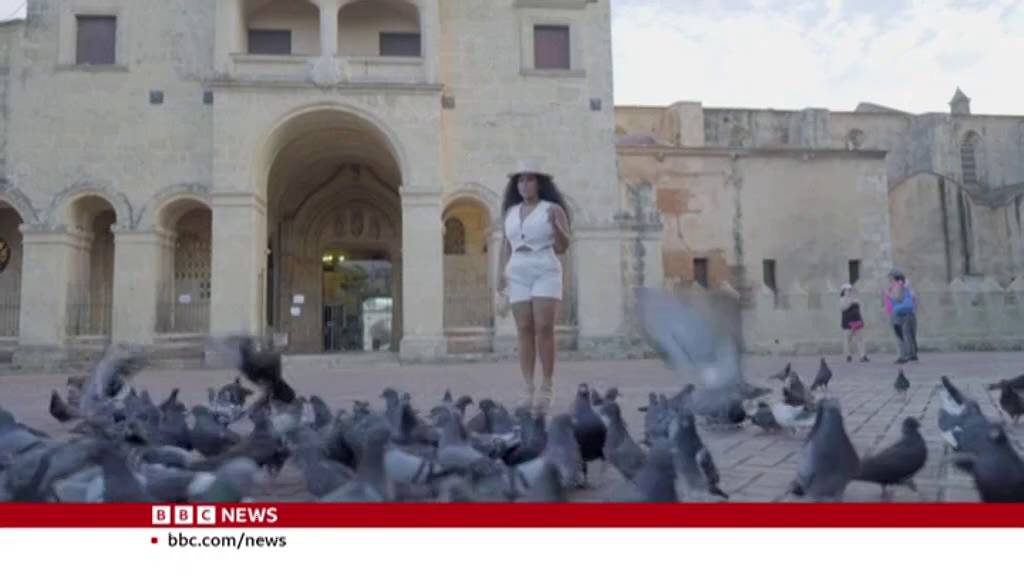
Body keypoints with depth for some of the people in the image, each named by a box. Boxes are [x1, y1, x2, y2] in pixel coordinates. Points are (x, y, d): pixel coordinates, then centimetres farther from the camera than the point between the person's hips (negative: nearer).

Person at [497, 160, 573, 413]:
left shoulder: (553, 209, 3)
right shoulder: (511, 212, 15)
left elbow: (565, 245, -1)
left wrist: (556, 225, -19)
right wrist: (501, 273, 8)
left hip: (546, 274, -4)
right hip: (518, 276, 4)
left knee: (544, 329, -10)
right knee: (524, 331, 0)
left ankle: (547, 388, -5)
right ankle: (529, 389, 2)